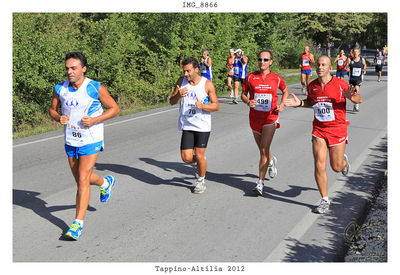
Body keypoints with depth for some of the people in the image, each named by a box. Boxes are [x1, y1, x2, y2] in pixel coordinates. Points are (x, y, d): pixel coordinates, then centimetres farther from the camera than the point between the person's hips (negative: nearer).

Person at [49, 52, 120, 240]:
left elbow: (114, 108, -5)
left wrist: (95, 120, -19)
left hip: (91, 141, -5)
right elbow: (52, 109, 13)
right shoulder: (60, 89, -1)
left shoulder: (96, 88, -13)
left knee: (83, 180, -12)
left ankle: (78, 223, -4)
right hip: (70, 141, 5)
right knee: (80, 179, 17)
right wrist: (59, 118, -10)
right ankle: (106, 183, 49)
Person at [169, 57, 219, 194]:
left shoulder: (207, 84, -6)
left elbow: (216, 106, -4)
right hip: (187, 125, 3)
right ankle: (198, 163, 32)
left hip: (203, 126, -3)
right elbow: (172, 102, 6)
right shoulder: (181, 81, 3)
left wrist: (202, 106, -23)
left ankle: (201, 181, 23)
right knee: (187, 158, -4)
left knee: (199, 156, -2)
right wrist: (178, 95, -17)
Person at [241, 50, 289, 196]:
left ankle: (260, 183, -10)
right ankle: (271, 162, 51)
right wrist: (248, 102, -14)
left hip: (270, 117, -2)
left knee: (264, 149, -13)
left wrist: (282, 104, 0)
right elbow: (243, 94, 8)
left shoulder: (276, 78, 0)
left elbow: (285, 91, 17)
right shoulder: (250, 77, 0)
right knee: (262, 149, 16)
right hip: (255, 117, 3)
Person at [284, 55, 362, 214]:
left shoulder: (340, 84, -10)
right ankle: (324, 200, 8)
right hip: (319, 129, 3)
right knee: (319, 165, -7)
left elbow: (359, 99, -3)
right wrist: (299, 103, 2)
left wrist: (350, 97, -25)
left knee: (336, 167, 7)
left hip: (337, 129, -2)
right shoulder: (312, 86, 2)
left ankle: (344, 160, 47)